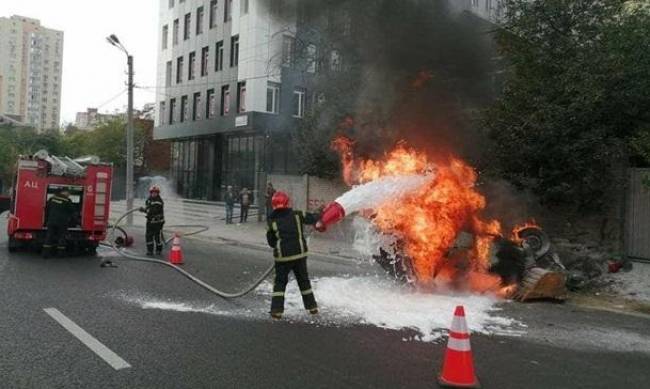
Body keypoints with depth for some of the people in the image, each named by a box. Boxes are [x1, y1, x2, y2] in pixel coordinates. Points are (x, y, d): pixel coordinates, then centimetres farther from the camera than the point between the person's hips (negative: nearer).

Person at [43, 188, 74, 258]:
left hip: (51, 222, 4)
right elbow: (72, 213, -1)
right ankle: (60, 253, 8)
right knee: (61, 237, 6)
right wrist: (68, 221, 15)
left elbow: (47, 209, 15)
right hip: (62, 223, -3)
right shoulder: (67, 201, -5)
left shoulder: (52, 198, 8)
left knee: (49, 237, 6)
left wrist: (47, 220, 23)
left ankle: (46, 253, 5)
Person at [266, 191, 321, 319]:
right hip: (299, 253, 2)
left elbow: (271, 242, 3)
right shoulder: (297, 215, -2)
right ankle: (312, 306, 25)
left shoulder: (272, 221, -4)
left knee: (280, 282, 11)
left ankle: (276, 310, 3)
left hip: (282, 256, -2)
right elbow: (312, 218, 9)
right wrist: (319, 214, 30)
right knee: (304, 280, 17)